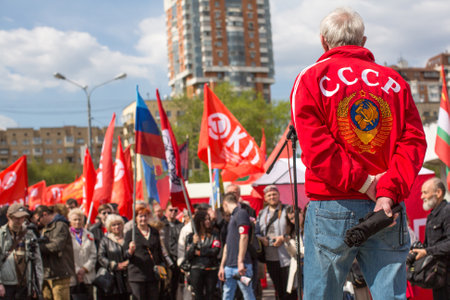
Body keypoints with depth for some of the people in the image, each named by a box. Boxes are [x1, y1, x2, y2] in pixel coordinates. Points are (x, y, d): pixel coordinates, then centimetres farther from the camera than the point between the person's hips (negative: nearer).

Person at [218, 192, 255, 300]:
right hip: (229, 266, 9)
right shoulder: (232, 217, 23)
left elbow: (244, 237, -16)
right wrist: (222, 266, 20)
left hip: (240, 266, -9)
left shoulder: (241, 213, -5)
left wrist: (240, 262, -21)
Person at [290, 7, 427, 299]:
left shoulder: (311, 79, 4)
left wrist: (363, 183, -6)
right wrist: (388, 192, -9)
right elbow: (414, 141, 1)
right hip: (388, 211, 2)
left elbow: (316, 147, -8)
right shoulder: (394, 80, 12)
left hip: (332, 208, -2)